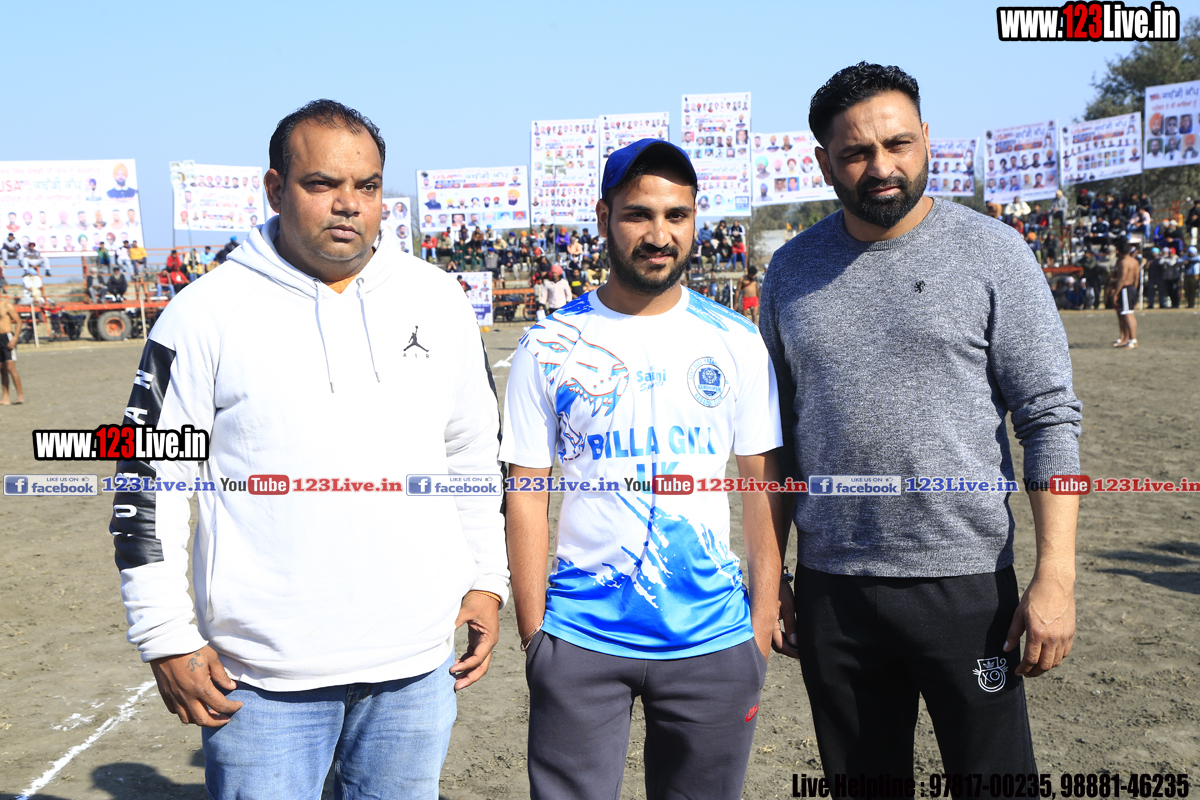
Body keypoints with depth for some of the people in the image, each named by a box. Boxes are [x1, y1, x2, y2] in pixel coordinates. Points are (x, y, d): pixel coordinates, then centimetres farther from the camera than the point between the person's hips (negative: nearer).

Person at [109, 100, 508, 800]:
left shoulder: (439, 301, 5)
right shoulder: (207, 313, -6)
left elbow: (476, 454, 14)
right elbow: (149, 478, -2)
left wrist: (487, 582, 12)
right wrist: (167, 637, -5)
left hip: (417, 660, 3)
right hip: (264, 674, -3)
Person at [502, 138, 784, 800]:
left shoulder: (736, 342, 2)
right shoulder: (549, 347, -2)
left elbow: (762, 486, 5)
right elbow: (526, 497, 0)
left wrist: (763, 622, 1)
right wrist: (532, 633, -2)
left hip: (713, 641, 1)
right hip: (581, 637, -1)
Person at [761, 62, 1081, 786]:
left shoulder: (992, 251, -3)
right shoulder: (792, 270, 7)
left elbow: (1051, 419, -5)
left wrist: (1056, 576, -13)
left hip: (965, 582, -3)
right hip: (831, 587, 3)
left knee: (994, 771, 6)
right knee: (860, 776, 15)